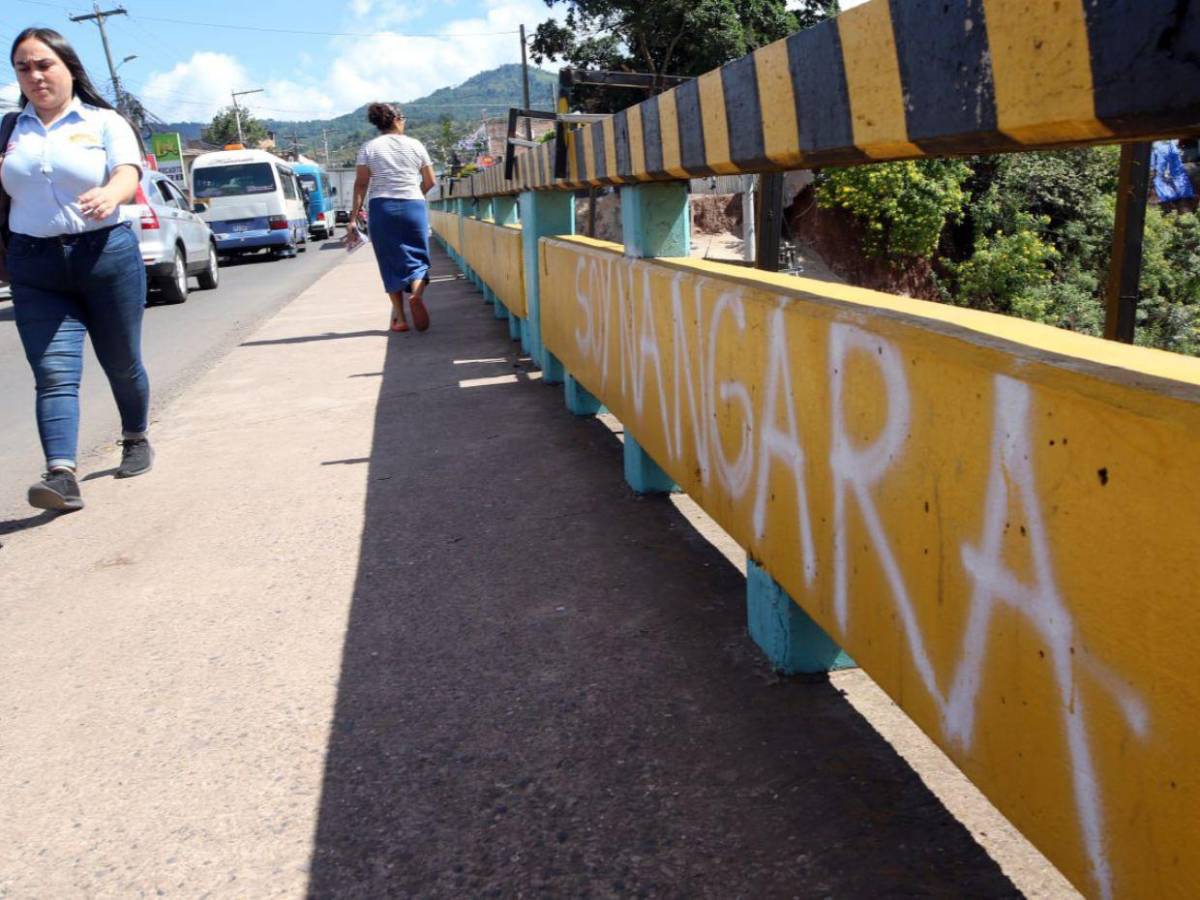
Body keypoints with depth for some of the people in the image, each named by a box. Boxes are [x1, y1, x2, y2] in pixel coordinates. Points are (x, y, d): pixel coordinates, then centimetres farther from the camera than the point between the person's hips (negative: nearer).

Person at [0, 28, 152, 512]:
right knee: (54, 373, -9)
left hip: (107, 254, -2)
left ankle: (136, 440, 34)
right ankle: (62, 475, -18)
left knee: (122, 363, 11)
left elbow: (128, 174, -16)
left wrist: (109, 195, -38)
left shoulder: (104, 122, 2)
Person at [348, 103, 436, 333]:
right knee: (417, 256, 6)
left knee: (391, 262, 8)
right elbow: (430, 181, 9)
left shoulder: (369, 148, 4)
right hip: (414, 206, 0)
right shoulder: (415, 145, 6)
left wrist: (354, 217, -1)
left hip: (382, 208, 0)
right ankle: (417, 292, -27)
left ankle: (399, 318, 6)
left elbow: (361, 185, -2)